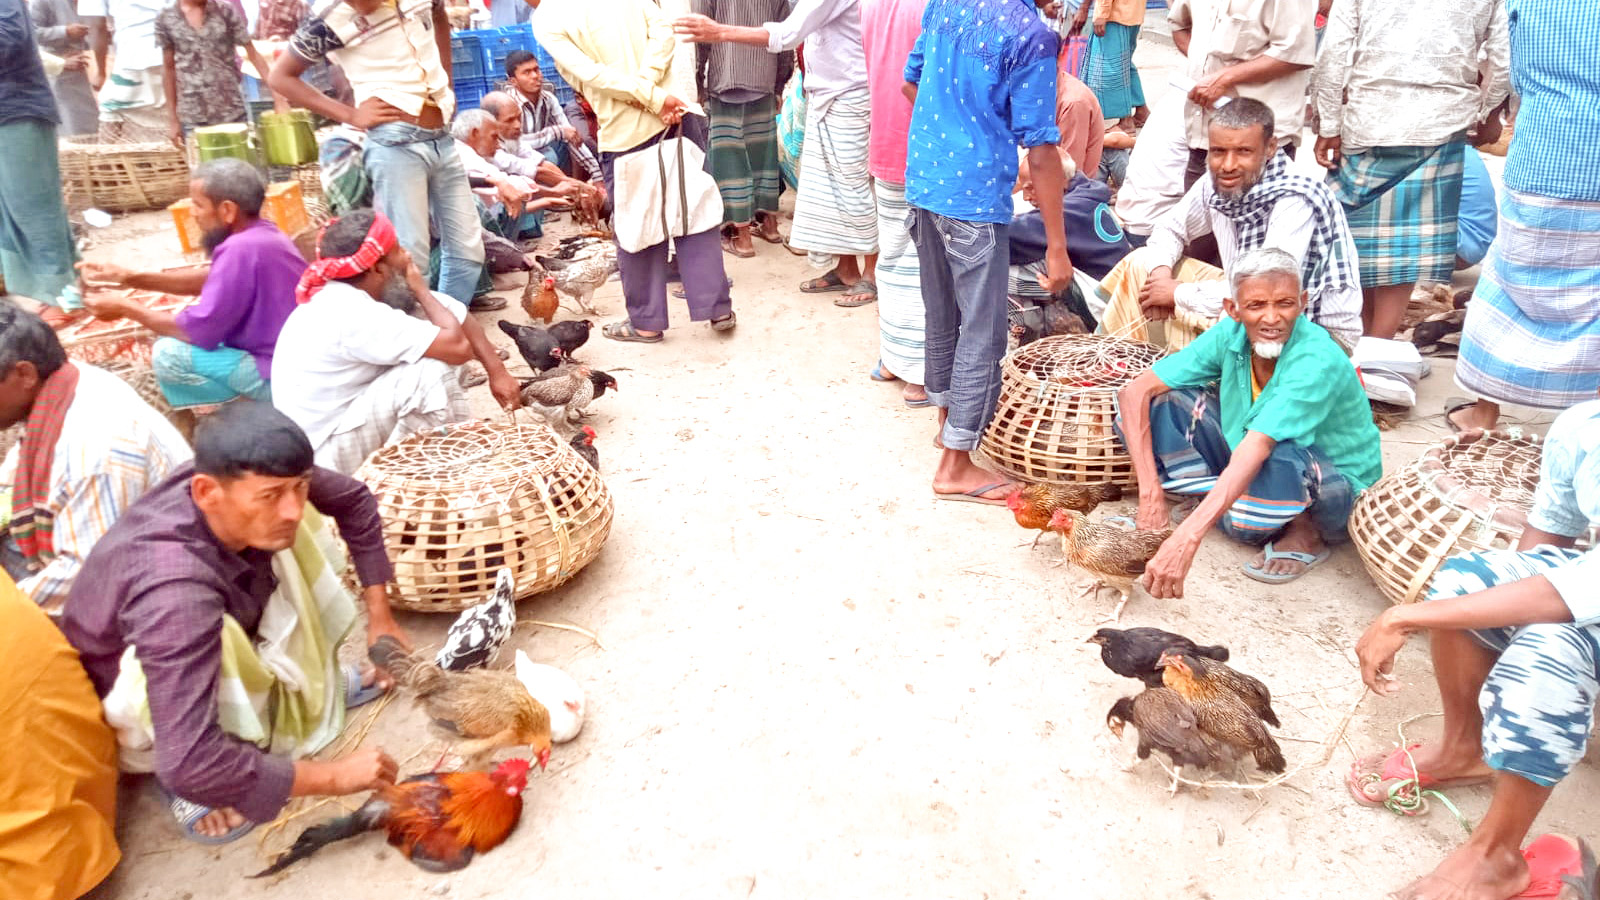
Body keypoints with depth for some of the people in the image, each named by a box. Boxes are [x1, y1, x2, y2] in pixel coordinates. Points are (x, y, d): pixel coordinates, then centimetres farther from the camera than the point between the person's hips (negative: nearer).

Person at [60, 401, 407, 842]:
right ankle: (187, 784, -10)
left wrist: (380, 614, -4)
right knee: (223, 641, -38)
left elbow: (353, 500, -3)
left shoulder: (248, 480, -25)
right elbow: (187, 763, -48)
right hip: (132, 711, -6)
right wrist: (332, 776, -37)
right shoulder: (175, 589, -44)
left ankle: (305, 679, 2)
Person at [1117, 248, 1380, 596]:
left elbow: (1255, 450, -43)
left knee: (1277, 460, -42)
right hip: (1241, 475, 5)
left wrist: (1187, 539, -53)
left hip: (1338, 492, -4)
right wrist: (1150, 495, -26)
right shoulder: (1231, 333, -14)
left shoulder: (1319, 361, -30)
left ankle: (1307, 533, -9)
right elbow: (1135, 392, -16)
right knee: (1159, 402, -14)